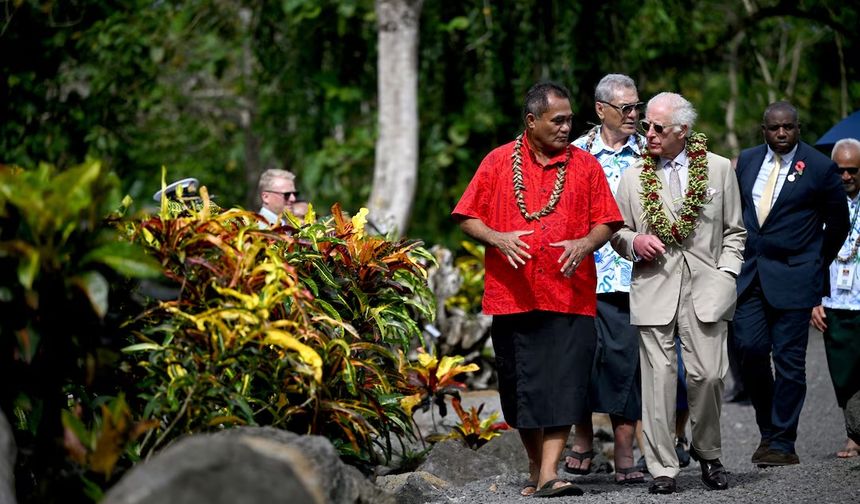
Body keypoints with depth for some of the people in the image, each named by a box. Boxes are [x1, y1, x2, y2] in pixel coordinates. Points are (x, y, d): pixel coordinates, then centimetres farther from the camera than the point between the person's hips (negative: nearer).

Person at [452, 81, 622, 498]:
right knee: (520, 386, 7)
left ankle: (550, 475, -13)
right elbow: (467, 218, 6)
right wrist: (498, 238, -13)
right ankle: (536, 469, 22)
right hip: (512, 294, 1)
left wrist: (585, 243, -13)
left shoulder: (585, 165, 7)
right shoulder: (498, 162, 6)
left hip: (570, 295, -1)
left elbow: (606, 223, 7)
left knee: (563, 385, -10)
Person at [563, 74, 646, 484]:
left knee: (626, 357, -3)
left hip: (634, 275, 0)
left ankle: (624, 454, 1)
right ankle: (583, 439, 17)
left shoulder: (648, 154, 8)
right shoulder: (577, 153, 6)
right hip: (585, 272, 0)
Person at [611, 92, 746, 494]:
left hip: (704, 289, -1)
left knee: (708, 374, -6)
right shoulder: (633, 177, 10)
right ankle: (663, 468, 2)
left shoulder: (718, 169, 8)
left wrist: (726, 275, 1)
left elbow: (734, 231, 14)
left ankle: (707, 452, 18)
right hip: (654, 289, 1)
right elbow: (617, 232, 17)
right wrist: (634, 242, -5)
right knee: (658, 376, -4)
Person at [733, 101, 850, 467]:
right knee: (750, 349, -5)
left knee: (789, 361, -3)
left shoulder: (820, 168, -4)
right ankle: (768, 429, 14)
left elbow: (838, 222, 7)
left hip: (793, 276, -4)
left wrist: (818, 263, 13)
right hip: (749, 273, 4)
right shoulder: (747, 161, 9)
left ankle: (782, 443, 2)